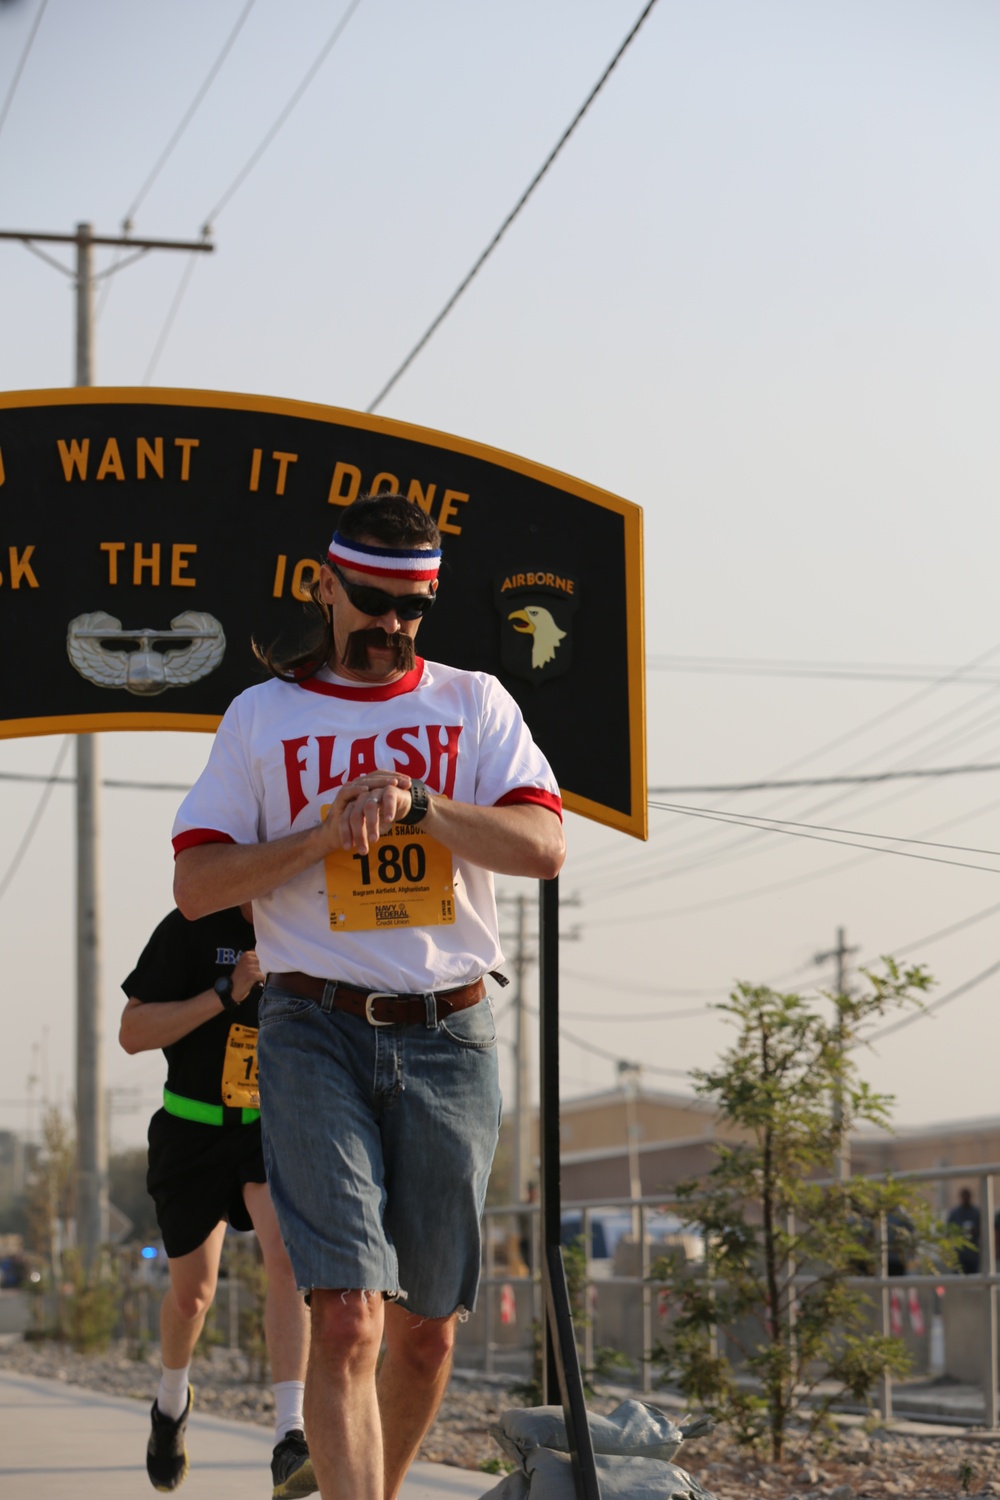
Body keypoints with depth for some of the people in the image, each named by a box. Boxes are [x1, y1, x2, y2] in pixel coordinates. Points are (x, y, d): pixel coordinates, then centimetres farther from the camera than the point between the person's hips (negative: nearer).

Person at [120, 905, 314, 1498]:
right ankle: (173, 1398, 46)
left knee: (288, 1252, -26)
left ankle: (291, 1442, -35)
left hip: (276, 1122, 1)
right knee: (192, 1294, 10)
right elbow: (132, 1032, -16)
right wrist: (225, 994, -27)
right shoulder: (191, 929, -13)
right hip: (195, 1131, -1)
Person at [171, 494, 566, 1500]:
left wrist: (413, 802, -17)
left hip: (449, 1038, 2)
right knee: (347, 1316, -16)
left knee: (427, 1325, 9)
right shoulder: (262, 716, 8)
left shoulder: (475, 704, 11)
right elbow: (195, 886, 1)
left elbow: (543, 847, -4)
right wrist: (328, 833, -11)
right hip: (316, 1033, -2)